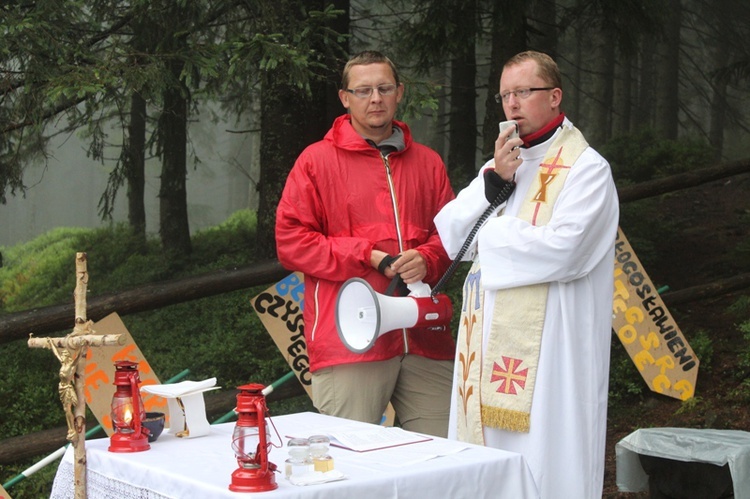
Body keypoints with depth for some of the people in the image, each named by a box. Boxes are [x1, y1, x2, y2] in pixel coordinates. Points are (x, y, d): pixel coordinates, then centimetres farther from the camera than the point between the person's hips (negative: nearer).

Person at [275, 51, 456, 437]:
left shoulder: (427, 162, 18)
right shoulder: (317, 160, 5)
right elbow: (290, 241, -1)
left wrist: (427, 259, -4)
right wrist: (368, 256, -9)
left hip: (425, 341, 4)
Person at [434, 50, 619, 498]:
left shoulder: (586, 168, -5)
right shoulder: (501, 163, 18)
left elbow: (561, 249, -19)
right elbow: (448, 235, 9)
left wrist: (486, 235, -5)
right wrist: (494, 181, -5)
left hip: (547, 353, -7)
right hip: (490, 345, 7)